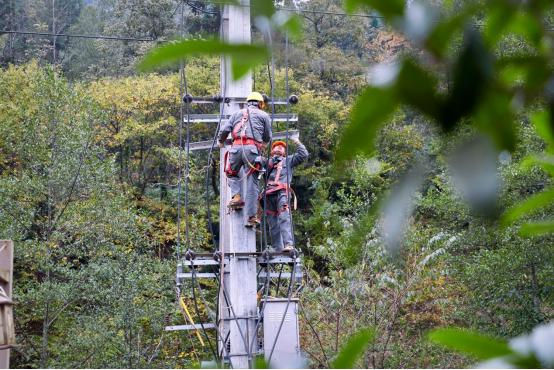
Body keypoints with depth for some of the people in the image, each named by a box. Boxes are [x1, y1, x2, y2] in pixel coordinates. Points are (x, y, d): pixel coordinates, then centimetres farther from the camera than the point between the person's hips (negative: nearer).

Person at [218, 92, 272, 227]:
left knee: (232, 174, 25)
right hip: (252, 149, -2)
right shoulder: (263, 115, 18)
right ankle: (251, 216, -3)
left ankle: (236, 196, 0)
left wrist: (221, 142, 35)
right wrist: (264, 144, 44)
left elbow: (224, 130, 14)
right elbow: (268, 137, 21)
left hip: (236, 148, 2)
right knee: (252, 184, 0)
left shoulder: (237, 113, 23)